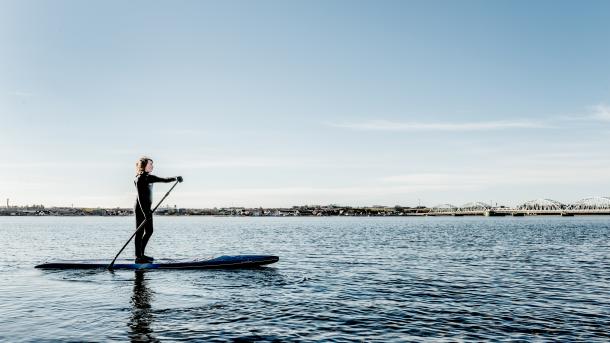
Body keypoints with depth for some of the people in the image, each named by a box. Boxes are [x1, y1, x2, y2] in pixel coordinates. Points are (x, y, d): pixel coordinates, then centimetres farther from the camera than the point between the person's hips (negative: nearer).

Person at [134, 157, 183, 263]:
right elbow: (140, 197, -20)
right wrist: (145, 213, -25)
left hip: (147, 208, 9)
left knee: (149, 231, 13)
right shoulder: (140, 179, -13)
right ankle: (138, 257, 2)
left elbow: (163, 179, 14)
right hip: (140, 209, -9)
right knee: (140, 232, -4)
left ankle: (141, 254, 23)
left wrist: (175, 178, -5)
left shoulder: (149, 178, 13)